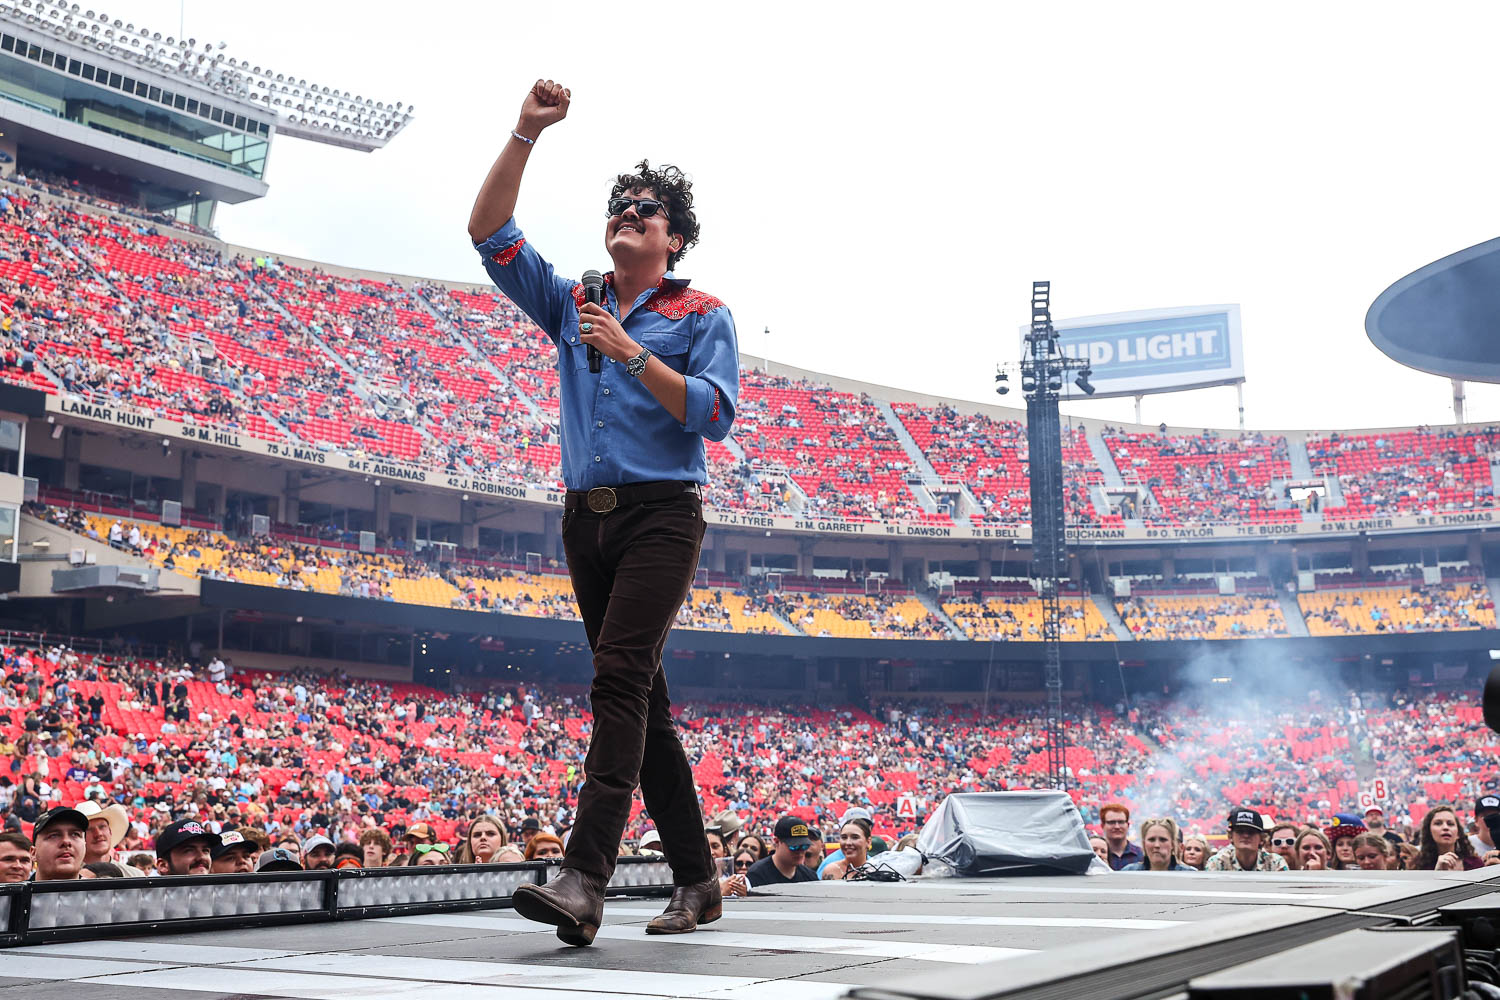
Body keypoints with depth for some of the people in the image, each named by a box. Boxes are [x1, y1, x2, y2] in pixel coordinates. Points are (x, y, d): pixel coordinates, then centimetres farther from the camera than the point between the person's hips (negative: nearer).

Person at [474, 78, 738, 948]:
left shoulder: (701, 316, 6)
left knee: (621, 679, -21)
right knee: (643, 697, 7)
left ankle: (585, 882, -29)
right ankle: (696, 880, 16)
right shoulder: (571, 306, 18)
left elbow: (716, 415, -8)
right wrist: (527, 132, 5)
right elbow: (489, 230, 13)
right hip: (588, 518, 6)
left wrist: (633, 354, -13)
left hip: (662, 516, -5)